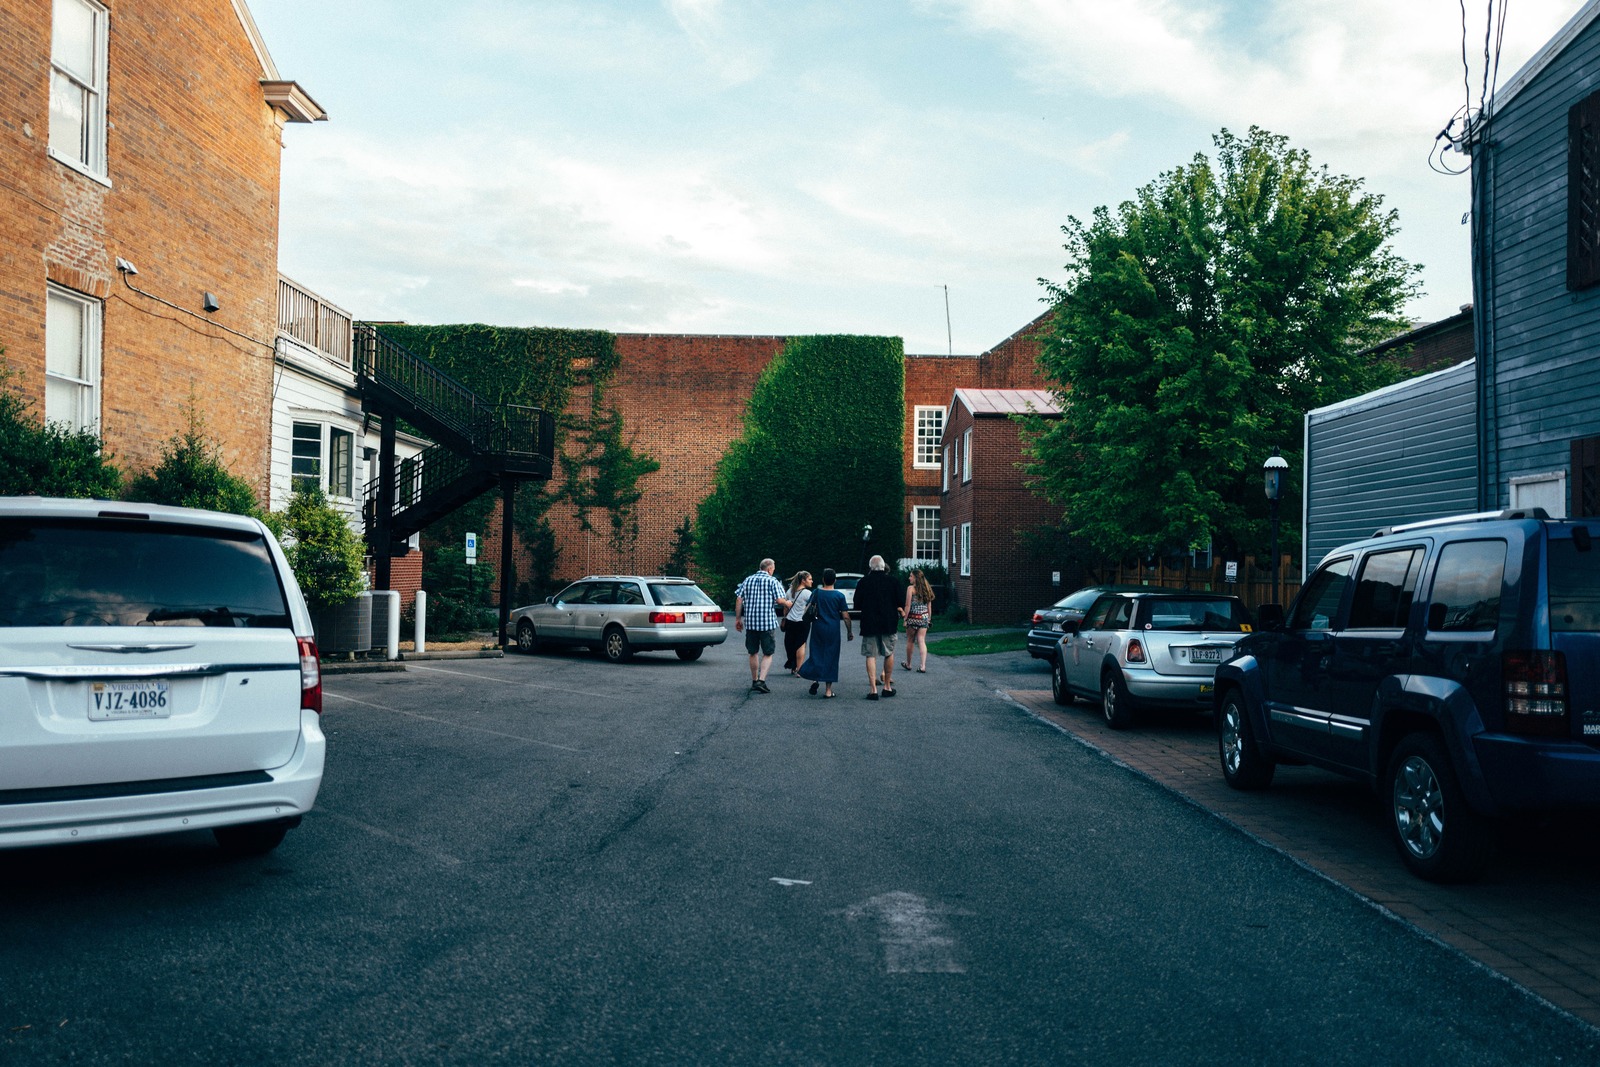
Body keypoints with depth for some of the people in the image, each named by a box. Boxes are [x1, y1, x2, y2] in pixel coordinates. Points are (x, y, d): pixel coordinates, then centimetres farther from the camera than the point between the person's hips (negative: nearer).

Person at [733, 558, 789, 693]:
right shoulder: (772, 581, -3)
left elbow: (739, 599, 5)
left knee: (753, 653, 15)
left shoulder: (748, 580, 9)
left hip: (750, 622, 4)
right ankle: (761, 681, -11)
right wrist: (787, 604, 11)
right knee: (767, 653, 4)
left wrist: (738, 618, 11)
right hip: (768, 622, -4)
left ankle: (754, 682, 22)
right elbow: (779, 600, -11)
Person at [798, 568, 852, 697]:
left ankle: (815, 679, -8)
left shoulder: (816, 593, -2)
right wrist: (849, 631, 6)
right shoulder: (839, 596, -5)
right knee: (830, 657, 4)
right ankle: (828, 690, 4)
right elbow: (845, 616, -4)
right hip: (833, 630, -1)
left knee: (816, 654, 14)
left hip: (818, 629, 1)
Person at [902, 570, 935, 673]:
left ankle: (908, 664, 24)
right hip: (924, 617, 4)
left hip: (913, 617, -4)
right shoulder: (926, 588, 7)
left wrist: (905, 619, -7)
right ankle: (923, 666, -6)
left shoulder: (911, 588, -10)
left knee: (910, 641, 11)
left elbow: (908, 605, -12)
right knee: (922, 641, 3)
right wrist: (929, 619, 18)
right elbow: (929, 606, 10)